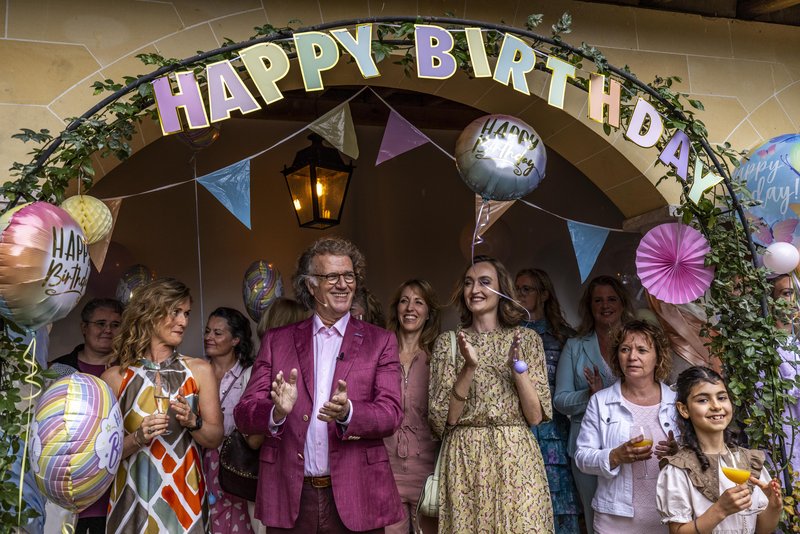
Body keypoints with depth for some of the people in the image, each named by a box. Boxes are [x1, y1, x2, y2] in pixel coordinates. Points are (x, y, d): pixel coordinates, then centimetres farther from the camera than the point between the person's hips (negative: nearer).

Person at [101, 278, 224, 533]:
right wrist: (138, 438, -18)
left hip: (184, 496, 1)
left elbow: (215, 439, 1)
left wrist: (192, 422, -16)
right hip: (133, 499, -1)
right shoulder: (115, 377, -5)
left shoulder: (199, 370, -3)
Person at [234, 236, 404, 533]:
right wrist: (277, 412, -21)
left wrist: (347, 413, -26)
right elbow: (244, 415, 0)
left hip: (356, 497, -1)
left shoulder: (380, 341, 2)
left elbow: (391, 414, -7)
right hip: (289, 497, 1)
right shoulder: (276, 340, 5)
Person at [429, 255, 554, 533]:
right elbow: (443, 419, -5)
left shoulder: (527, 339, 4)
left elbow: (535, 416, -2)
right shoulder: (448, 342, 2)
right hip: (464, 463, 0)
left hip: (516, 459, 0)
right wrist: (469, 367, -17)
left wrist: (518, 365, -15)